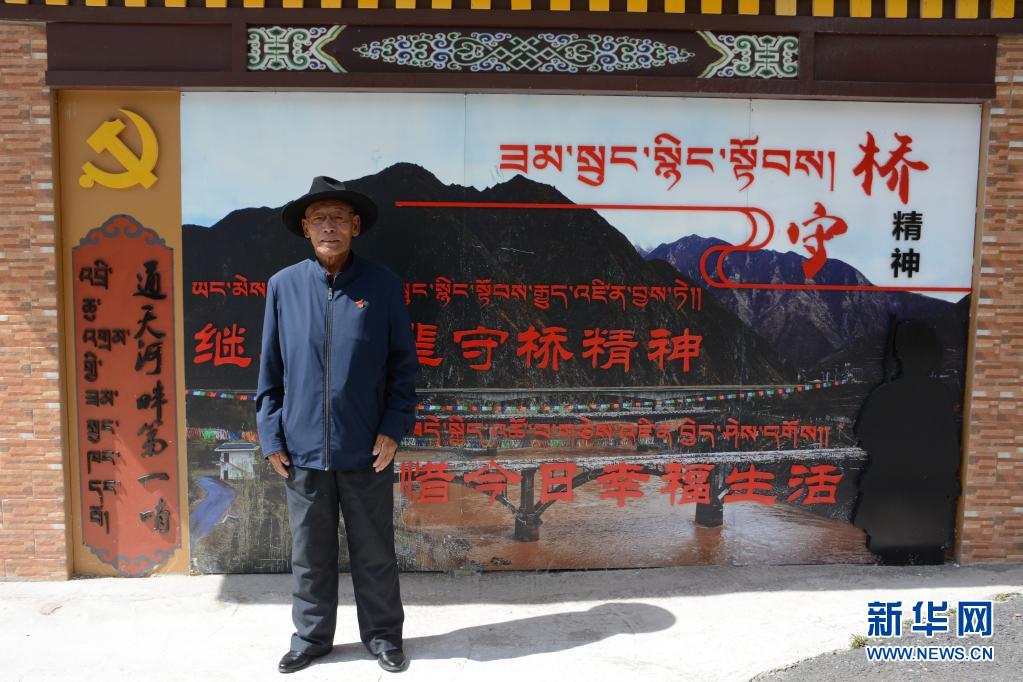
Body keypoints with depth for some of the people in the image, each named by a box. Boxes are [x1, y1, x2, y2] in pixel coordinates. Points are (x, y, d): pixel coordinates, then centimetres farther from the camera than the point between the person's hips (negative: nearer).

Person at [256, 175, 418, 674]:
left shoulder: (383, 285, -3)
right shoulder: (283, 286, 0)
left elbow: (403, 363, 1)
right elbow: (270, 369, 4)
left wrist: (393, 428, -6)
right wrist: (271, 437, 1)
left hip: (365, 449, -1)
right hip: (302, 448, 1)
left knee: (374, 551, 12)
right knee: (310, 552, 15)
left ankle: (383, 635, 31)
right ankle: (311, 636, 33)